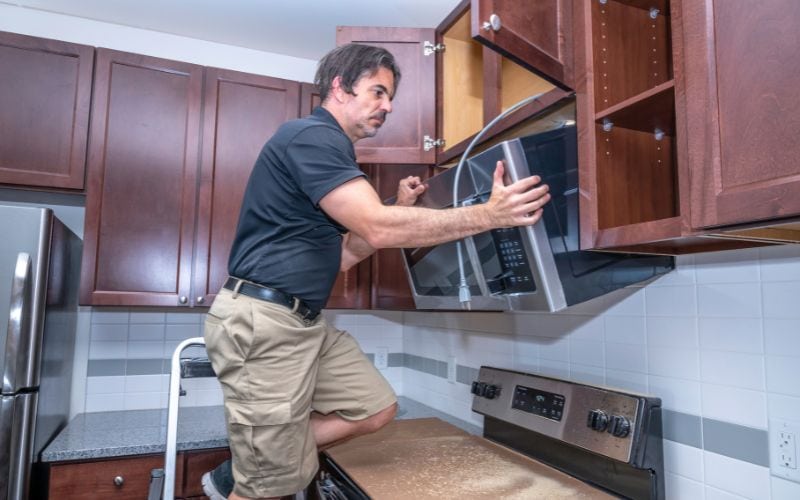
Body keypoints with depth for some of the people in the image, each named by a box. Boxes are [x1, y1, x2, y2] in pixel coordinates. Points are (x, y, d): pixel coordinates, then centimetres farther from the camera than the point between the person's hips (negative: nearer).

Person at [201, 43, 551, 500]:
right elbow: (378, 228, -24)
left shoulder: (329, 147, 19)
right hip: (262, 321, -10)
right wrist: (488, 215, -21)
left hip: (304, 321, 10)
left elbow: (343, 255, 17)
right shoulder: (312, 136, -12)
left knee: (376, 408, 9)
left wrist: (399, 209, 9)